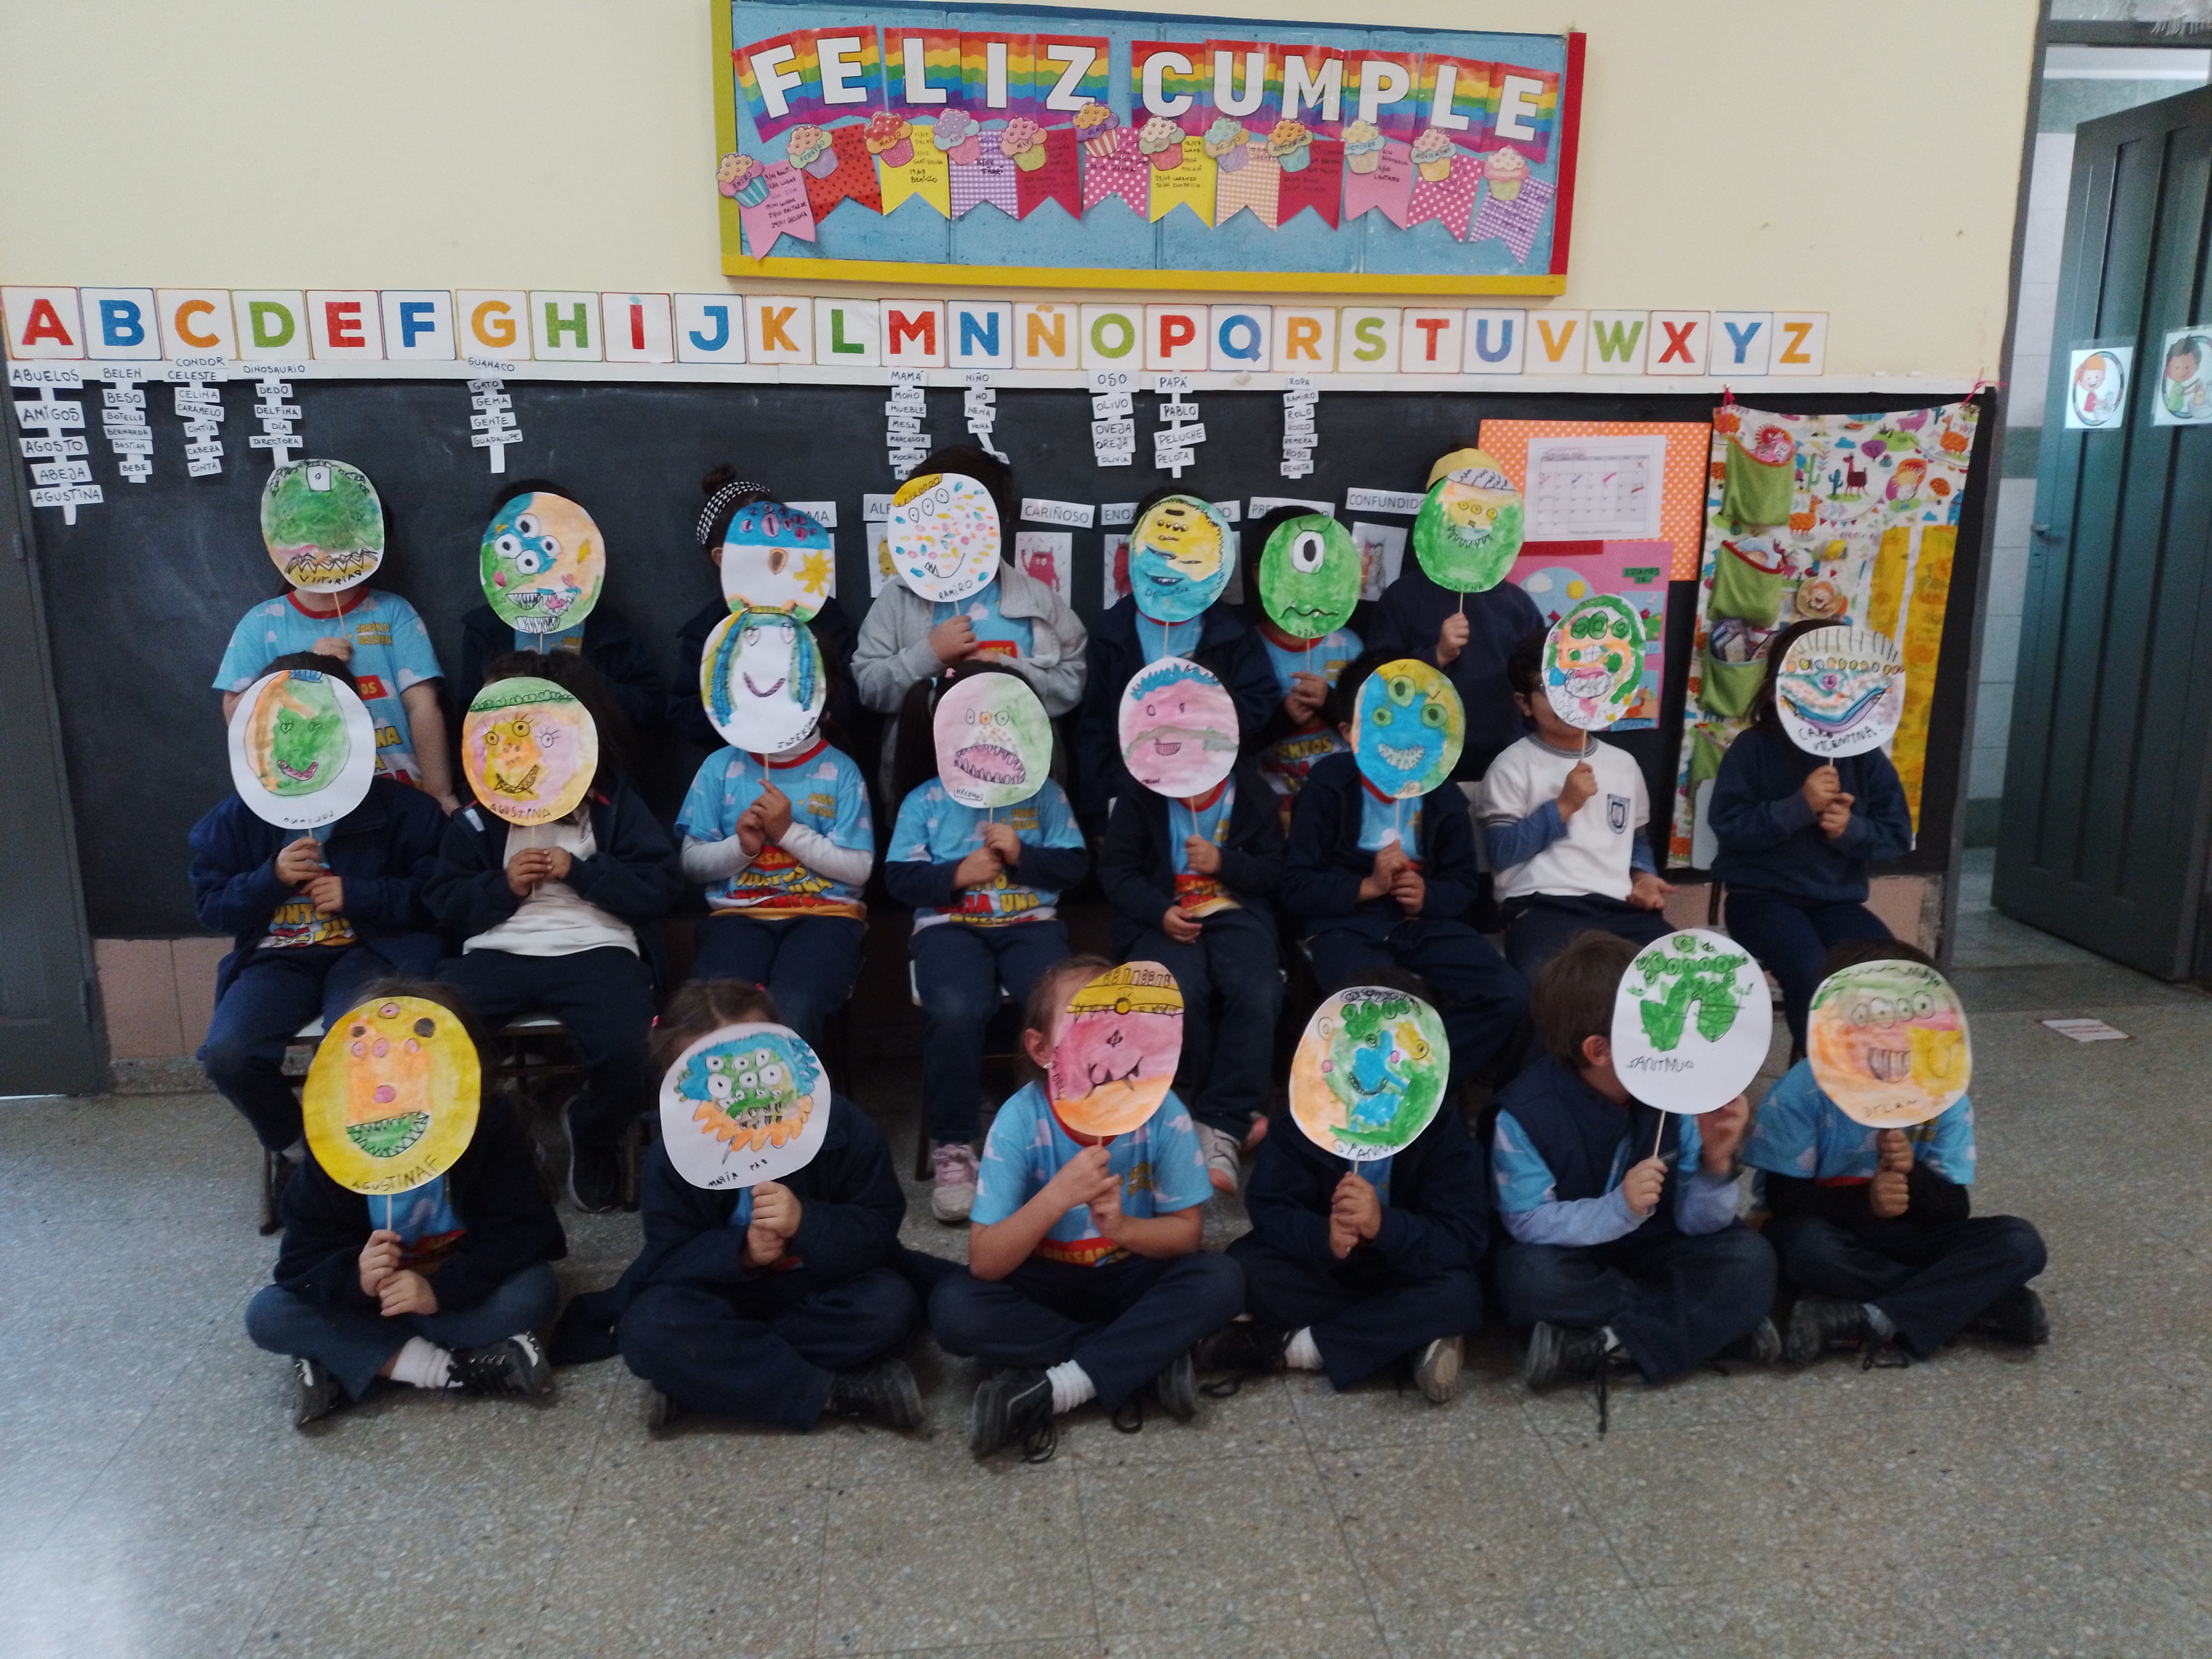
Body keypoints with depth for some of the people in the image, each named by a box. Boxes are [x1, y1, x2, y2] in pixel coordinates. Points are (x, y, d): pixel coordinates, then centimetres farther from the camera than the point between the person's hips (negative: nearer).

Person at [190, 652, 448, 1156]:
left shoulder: (398, 807, -1)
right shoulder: (239, 819, 7)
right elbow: (209, 907, 9)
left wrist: (359, 895, -13)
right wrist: (271, 878, -9)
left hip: (369, 950, -3)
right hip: (277, 959, 3)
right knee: (226, 1054, -24)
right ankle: (294, 1143, 9)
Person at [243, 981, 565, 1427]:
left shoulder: (491, 1128, -21)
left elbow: (520, 1235, -21)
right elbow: (302, 1260, -14)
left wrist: (441, 1288, -33)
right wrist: (356, 1277, -36)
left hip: (462, 1293, -1)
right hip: (367, 1300, 2)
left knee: (535, 1291, -31)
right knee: (267, 1313, -21)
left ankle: (339, 1364, -24)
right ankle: (451, 1368, -27)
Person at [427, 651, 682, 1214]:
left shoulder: (613, 800, 6)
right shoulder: (479, 812, 12)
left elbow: (660, 887, 0)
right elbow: (445, 901, 13)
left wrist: (580, 870, -9)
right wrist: (503, 886, -5)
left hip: (594, 949, -2)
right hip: (499, 952, 2)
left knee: (629, 1051, -32)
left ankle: (593, 1140, 6)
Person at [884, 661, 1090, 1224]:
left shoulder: (1043, 792, 12)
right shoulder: (925, 801, 9)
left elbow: (1074, 863, 7)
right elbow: (899, 877, 3)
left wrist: (1022, 855, -9)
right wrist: (959, 874, -10)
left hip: (1030, 922, 1)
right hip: (950, 925, -1)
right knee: (955, 1010, -35)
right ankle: (952, 1146, -18)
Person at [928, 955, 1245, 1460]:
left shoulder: (1162, 1112, -19)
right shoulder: (1021, 1120, -22)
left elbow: (1187, 1230, -10)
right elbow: (984, 1262, -24)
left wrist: (1123, 1227, -31)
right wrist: (1057, 1195, -40)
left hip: (1131, 1276, 1)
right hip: (1043, 1282, -1)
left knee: (1220, 1280, -26)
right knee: (952, 1306, -28)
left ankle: (1050, 1390, -23)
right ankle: (1147, 1359, -20)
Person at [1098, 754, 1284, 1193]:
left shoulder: (1252, 794, 10)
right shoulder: (1140, 795, 7)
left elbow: (1274, 869, 9)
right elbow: (1115, 868, 4)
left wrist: (1223, 862, -10)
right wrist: (1160, 912, -13)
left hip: (1236, 913, 1)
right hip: (1164, 918, -1)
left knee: (1257, 993, -32)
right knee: (1182, 992, -34)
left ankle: (1221, 1129, -22)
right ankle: (1238, 1109, -10)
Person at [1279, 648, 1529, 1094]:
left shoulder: (1441, 794, 7)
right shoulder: (1327, 787, -3)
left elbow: (1462, 885, 15)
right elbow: (1296, 889, -4)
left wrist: (1427, 896, -8)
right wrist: (1368, 886, -15)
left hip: (1425, 923, 4)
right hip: (1347, 926, -4)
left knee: (1510, 997, -19)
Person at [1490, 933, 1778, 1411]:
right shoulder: (1527, 1112, -24)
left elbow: (1694, 1224, -11)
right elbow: (1529, 1223, -23)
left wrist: (1715, 1163, -31)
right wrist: (1618, 1209, -38)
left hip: (1651, 1252, 3)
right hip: (1572, 1254, -3)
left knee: (1749, 1260, -22)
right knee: (1529, 1277, -36)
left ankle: (1602, 1346, -23)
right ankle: (1723, 1325, -19)